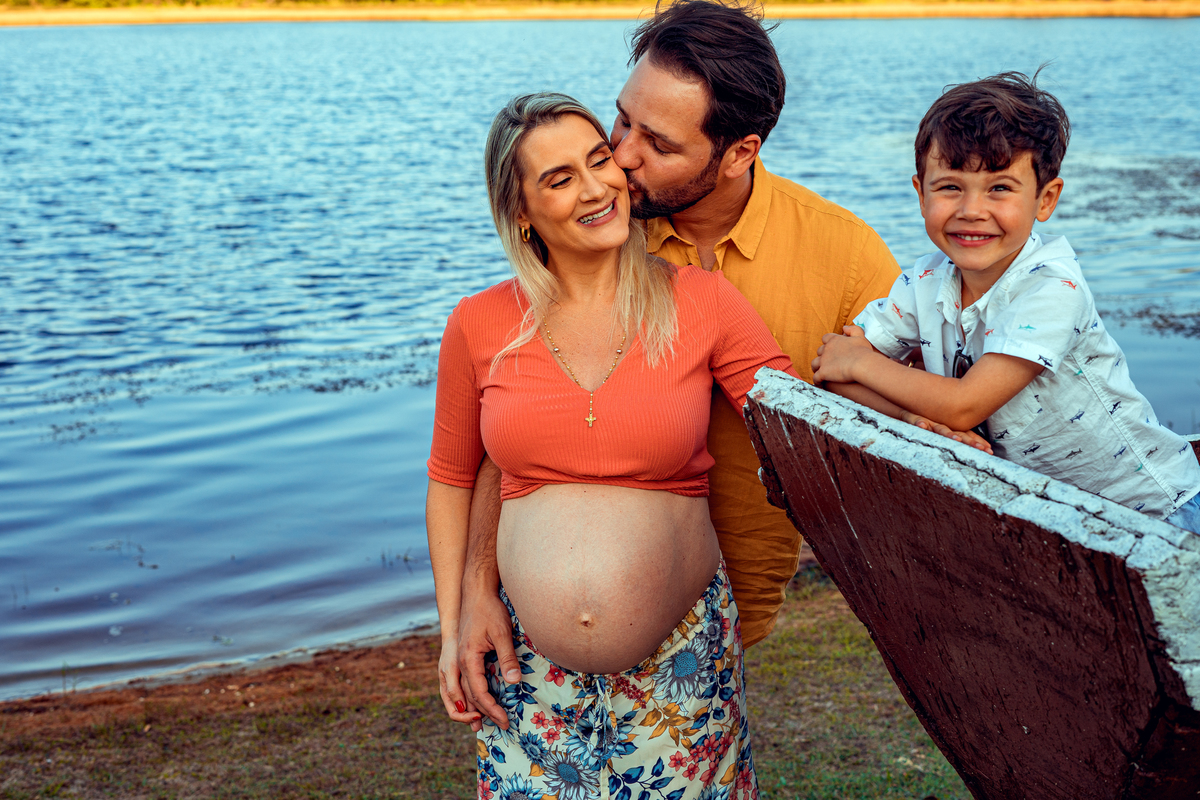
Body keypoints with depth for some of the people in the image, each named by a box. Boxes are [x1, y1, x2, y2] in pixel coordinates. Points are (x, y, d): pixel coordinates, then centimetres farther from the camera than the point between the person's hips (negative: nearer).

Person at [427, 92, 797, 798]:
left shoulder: (703, 303, -5)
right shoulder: (479, 326, -1)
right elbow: (451, 481, 9)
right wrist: (453, 632, 6)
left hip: (680, 660, -1)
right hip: (530, 665, 1)